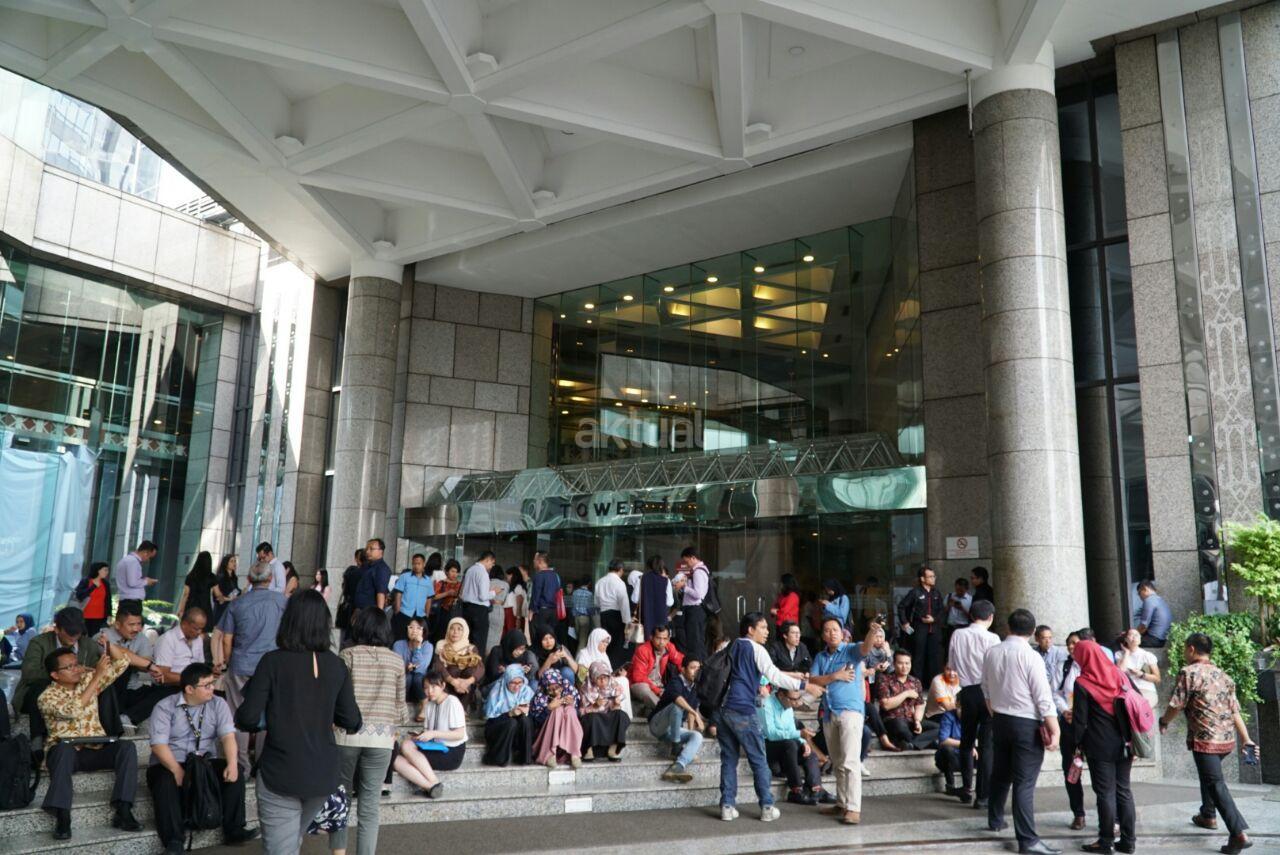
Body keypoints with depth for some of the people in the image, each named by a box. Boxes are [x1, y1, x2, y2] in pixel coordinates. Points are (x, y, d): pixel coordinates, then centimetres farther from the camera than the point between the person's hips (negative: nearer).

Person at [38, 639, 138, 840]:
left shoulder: (87, 679, 8)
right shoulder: (47, 697, -6)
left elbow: (122, 662, 5)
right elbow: (72, 711, -25)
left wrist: (108, 644, -14)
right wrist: (97, 675, -27)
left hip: (95, 749, 3)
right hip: (65, 752, -3)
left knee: (127, 747, -26)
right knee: (64, 748, -39)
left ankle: (123, 812, -29)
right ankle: (62, 817, -37)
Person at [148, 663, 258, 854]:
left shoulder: (218, 704, 2)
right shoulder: (165, 707, -7)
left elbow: (228, 736, -9)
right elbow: (158, 744, -17)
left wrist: (232, 763, -28)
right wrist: (178, 771, -31)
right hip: (169, 765, -2)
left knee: (235, 773, -22)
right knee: (165, 783, -35)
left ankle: (233, 831, -17)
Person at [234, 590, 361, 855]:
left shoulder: (272, 661, -10)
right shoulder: (337, 666, -1)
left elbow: (248, 718, -12)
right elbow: (352, 722, 0)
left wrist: (240, 718, 11)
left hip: (280, 772, -4)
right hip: (323, 772, 4)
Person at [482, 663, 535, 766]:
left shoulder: (526, 690, -7)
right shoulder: (497, 690, -16)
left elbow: (526, 714, -6)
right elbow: (490, 716, -17)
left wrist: (525, 711, -29)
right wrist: (510, 713, -30)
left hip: (518, 730, 3)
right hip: (496, 728, -3)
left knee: (525, 720, -28)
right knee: (511, 722, -32)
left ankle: (524, 757, -17)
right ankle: (499, 758, -19)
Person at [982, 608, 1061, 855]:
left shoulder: (991, 653, 2)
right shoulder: (1030, 656, -17)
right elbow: (1044, 698, -17)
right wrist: (1054, 731, -12)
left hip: (999, 720, 6)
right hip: (1026, 724, -6)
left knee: (1000, 773, 20)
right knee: (1024, 782, -4)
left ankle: (995, 820, 35)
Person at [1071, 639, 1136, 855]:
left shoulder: (1083, 683, -11)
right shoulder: (1120, 675, 3)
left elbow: (1079, 718, -10)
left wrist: (1078, 744, 3)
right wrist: (1131, 739, 12)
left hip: (1099, 747, -5)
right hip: (1123, 745, 5)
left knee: (1105, 793, 2)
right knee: (1123, 791, 12)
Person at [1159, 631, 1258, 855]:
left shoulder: (1189, 672, -10)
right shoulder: (1223, 675, 12)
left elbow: (1176, 705, -12)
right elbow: (1235, 711, 8)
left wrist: (1163, 722, 6)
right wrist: (1246, 739, 7)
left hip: (1204, 739, -8)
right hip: (1227, 739, 8)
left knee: (1216, 785, -7)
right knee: (1208, 773, 28)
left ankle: (1239, 834, -15)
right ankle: (1208, 815, 38)